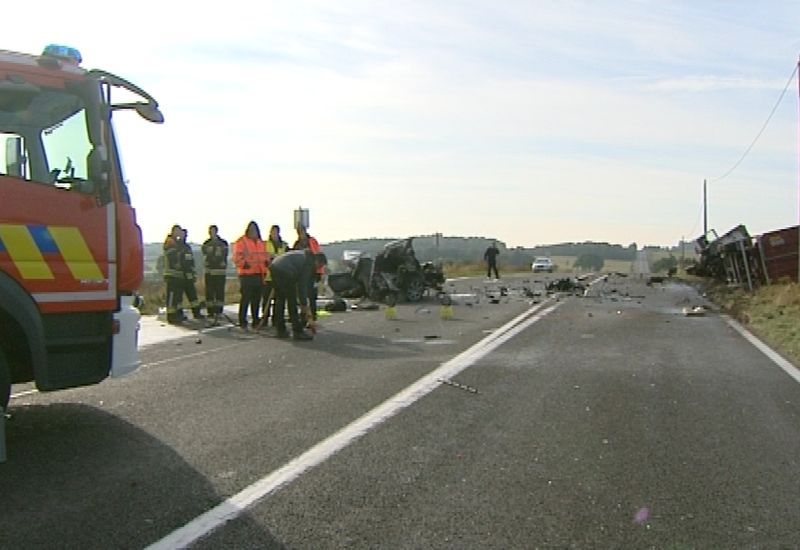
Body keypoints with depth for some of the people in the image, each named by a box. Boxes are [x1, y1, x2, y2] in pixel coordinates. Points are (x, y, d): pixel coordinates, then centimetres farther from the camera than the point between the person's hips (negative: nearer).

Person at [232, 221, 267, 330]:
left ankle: (255, 321, 20)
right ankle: (242, 322, 0)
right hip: (246, 275, -7)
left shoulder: (260, 242, 19)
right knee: (245, 299, -7)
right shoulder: (241, 242, -4)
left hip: (259, 275, 7)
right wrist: (244, 264, -25)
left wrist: (266, 261, 6)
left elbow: (264, 255, 26)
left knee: (257, 299, 12)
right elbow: (237, 257, -11)